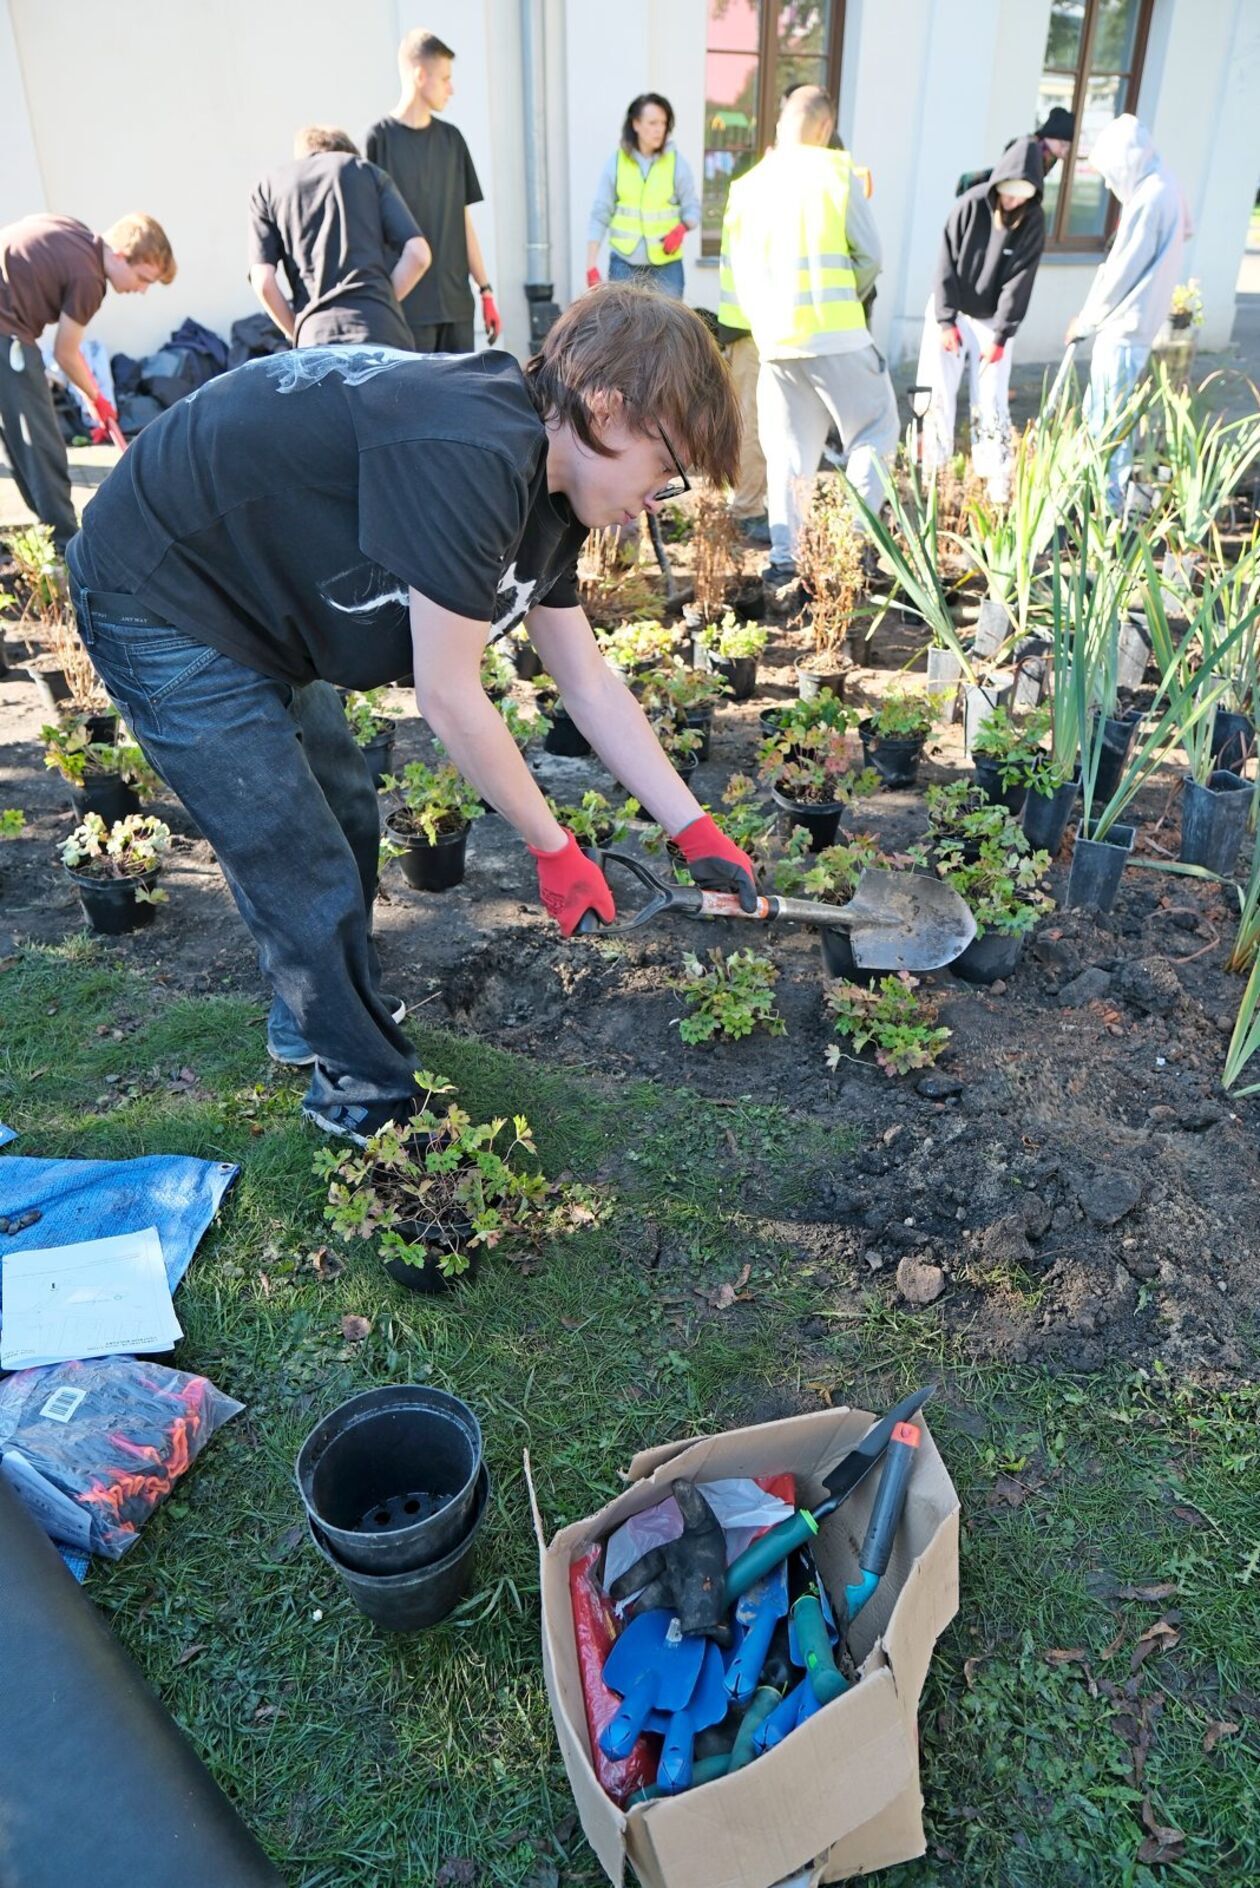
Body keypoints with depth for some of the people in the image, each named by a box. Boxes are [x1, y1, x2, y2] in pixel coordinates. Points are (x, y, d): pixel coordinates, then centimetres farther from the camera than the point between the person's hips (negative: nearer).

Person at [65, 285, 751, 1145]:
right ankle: (367, 1090, 19)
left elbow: (591, 686, 4)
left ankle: (313, 1018, 41)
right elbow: (450, 699, -26)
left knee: (347, 819, 19)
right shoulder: (470, 458, -31)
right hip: (160, 609, -9)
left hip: (245, 598, 10)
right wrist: (555, 850, -14)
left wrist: (697, 831, 2)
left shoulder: (544, 493, 0)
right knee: (309, 878, -3)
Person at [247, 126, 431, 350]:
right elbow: (418, 253, 5)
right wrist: (382, 301, 11)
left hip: (316, 339, 0)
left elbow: (264, 281, 4)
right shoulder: (367, 171, 18)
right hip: (382, 331, 0)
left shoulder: (267, 187, 18)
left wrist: (296, 334, 14)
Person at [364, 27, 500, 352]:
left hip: (456, 303, 5)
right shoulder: (380, 139, -2)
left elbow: (463, 221, 15)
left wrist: (486, 289, 11)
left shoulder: (451, 138, 14)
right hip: (406, 306, -5)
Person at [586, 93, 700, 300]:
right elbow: (600, 215, 3)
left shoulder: (676, 162, 2)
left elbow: (692, 208, 6)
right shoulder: (616, 162, 2)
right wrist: (591, 266, -4)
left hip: (666, 266, 0)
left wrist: (681, 228, -17)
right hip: (624, 264, 0)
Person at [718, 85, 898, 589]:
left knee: (787, 451, 12)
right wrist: (848, 298, 15)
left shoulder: (747, 186, 9)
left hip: (774, 340, 4)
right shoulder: (835, 172, -2)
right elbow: (870, 255, -1)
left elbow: (732, 274, 9)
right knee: (874, 431, 10)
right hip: (837, 336, -4)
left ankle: (783, 558, 7)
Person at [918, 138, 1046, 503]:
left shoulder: (1034, 221, -9)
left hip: (993, 320, 0)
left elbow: (1020, 282, -11)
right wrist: (946, 320, -14)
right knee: (940, 394, -1)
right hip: (950, 313, 0)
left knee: (992, 400, -2)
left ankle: (998, 479, 1)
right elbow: (946, 264, -10)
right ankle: (933, 472, 8)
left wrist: (1000, 335, -16)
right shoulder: (970, 204, -13)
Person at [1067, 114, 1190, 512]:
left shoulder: (1147, 199, -19)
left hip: (1124, 327, -10)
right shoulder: (1164, 187, 11)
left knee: (1110, 419, -5)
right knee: (1099, 413, 18)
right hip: (1132, 321, 10)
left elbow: (1122, 271, -17)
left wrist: (1086, 320, -4)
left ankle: (1108, 500, 1)